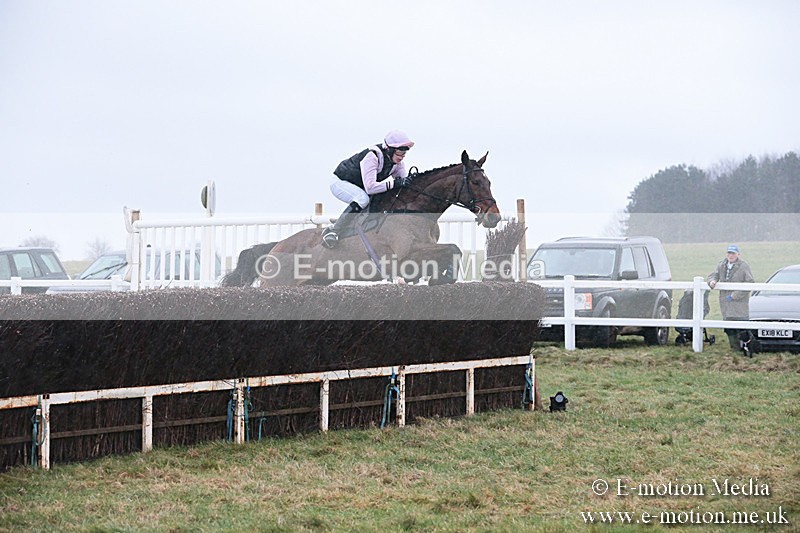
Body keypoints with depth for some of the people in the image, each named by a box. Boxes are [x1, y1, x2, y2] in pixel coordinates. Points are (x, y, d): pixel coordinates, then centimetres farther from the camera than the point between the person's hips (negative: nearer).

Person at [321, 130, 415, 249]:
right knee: (363, 199, -37)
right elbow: (370, 187, -42)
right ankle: (333, 231, -32)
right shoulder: (371, 157, -34)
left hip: (359, 188, 8)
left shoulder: (397, 163, -10)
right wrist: (395, 182, -46)